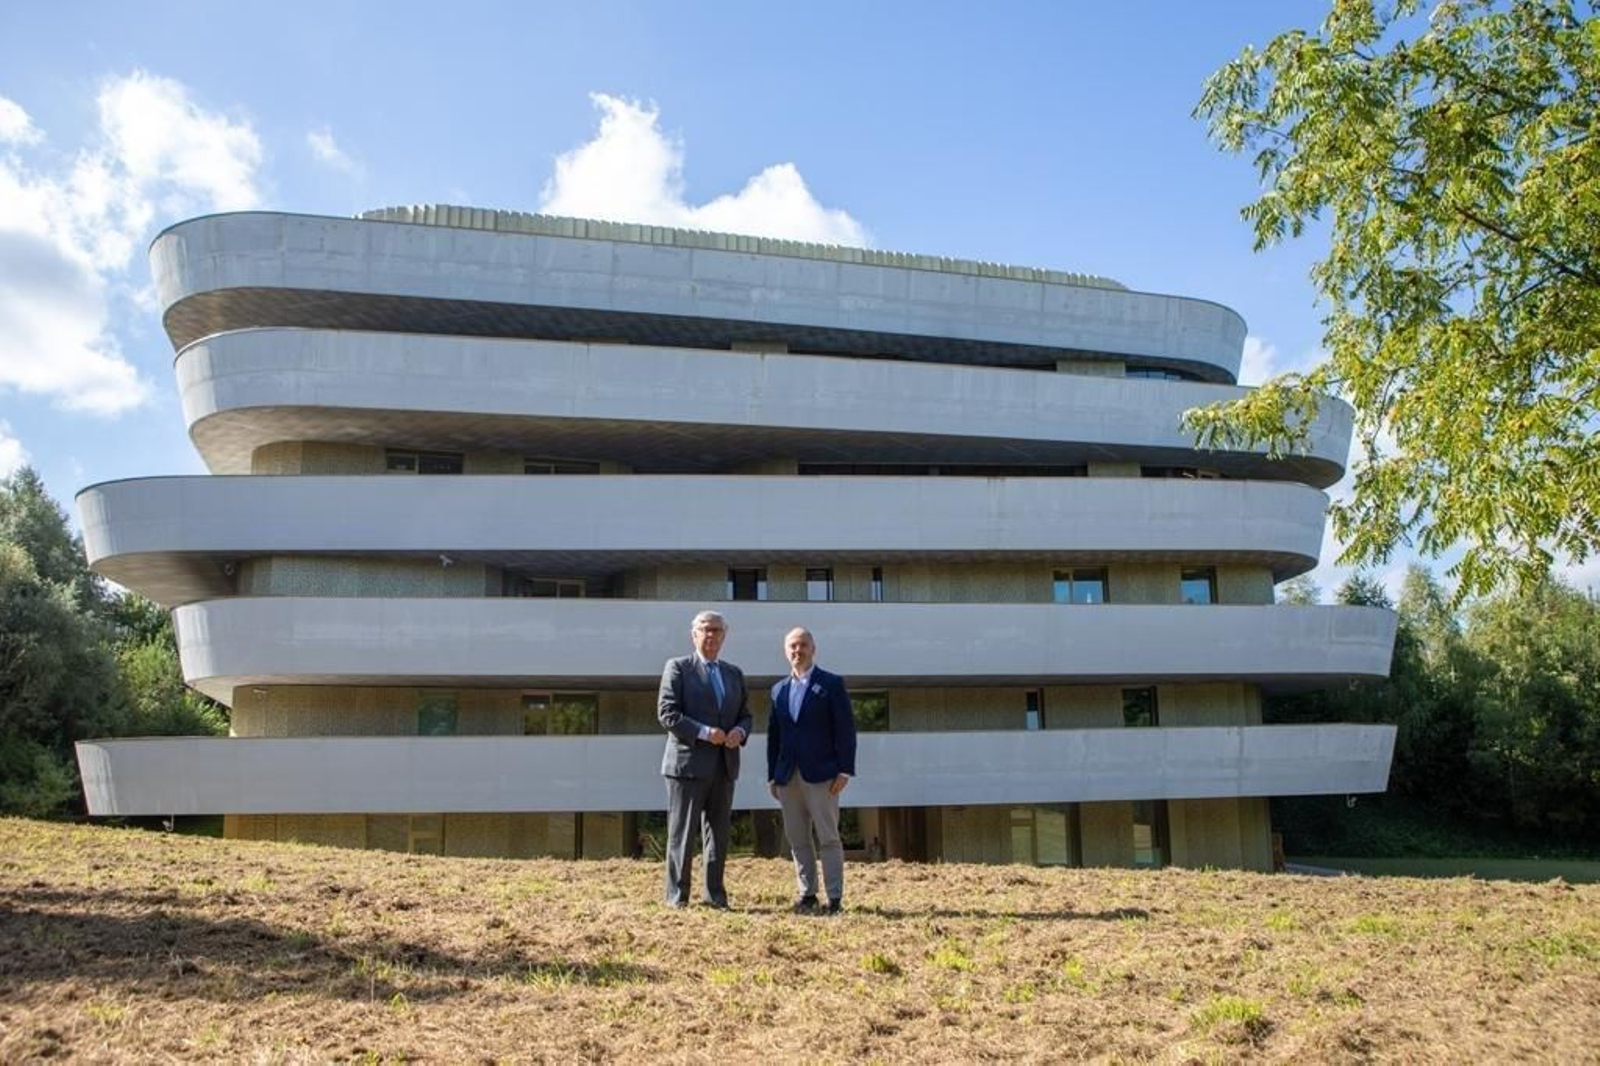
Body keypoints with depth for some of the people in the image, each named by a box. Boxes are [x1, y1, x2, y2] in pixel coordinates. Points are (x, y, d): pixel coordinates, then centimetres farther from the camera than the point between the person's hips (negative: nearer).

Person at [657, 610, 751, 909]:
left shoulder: (734, 673, 16)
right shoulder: (677, 668, -1)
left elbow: (745, 714, 19)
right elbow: (667, 713, -9)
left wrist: (740, 732, -4)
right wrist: (704, 732, -17)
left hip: (724, 765, 5)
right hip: (688, 762, -5)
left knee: (719, 833, 9)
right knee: (681, 832, 0)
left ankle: (714, 894, 17)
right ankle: (677, 896, 7)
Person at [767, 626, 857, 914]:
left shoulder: (832, 684, 1)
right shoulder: (779, 690, 15)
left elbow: (846, 729, -4)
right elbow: (773, 735, 15)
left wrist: (845, 770, -11)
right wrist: (772, 775, 10)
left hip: (821, 774, -4)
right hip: (788, 776, 5)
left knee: (828, 837, -3)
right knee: (797, 838, 6)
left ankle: (835, 898, 2)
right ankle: (808, 894, 14)